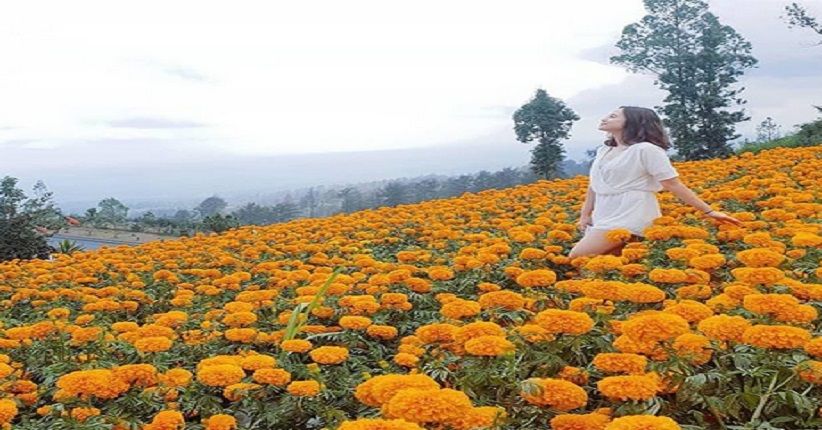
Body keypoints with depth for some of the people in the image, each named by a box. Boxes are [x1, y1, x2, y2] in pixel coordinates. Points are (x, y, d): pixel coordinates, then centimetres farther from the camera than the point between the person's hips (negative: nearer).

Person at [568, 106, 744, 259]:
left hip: (630, 218, -8)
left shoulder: (646, 150, -8)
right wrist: (585, 215, 15)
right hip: (603, 218, 8)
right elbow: (594, 185, 21)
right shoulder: (603, 151, 17)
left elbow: (674, 185, -8)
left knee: (576, 259, -18)